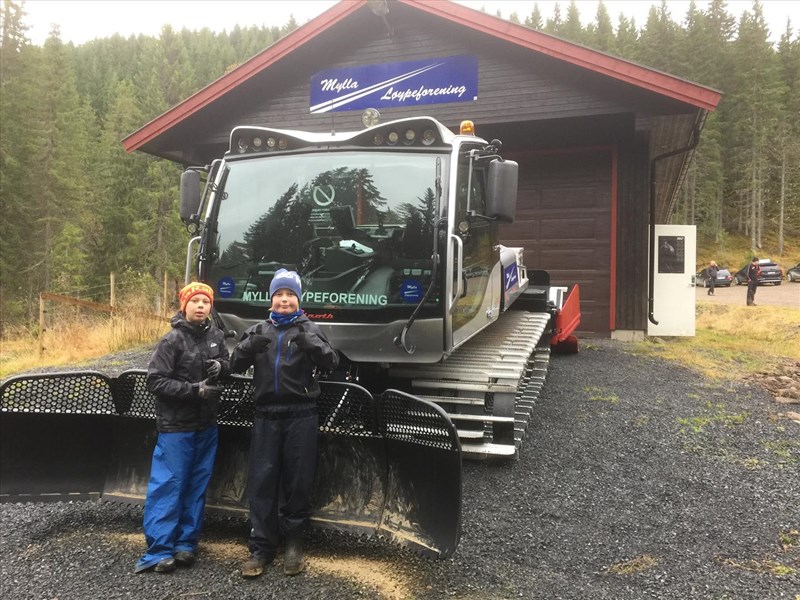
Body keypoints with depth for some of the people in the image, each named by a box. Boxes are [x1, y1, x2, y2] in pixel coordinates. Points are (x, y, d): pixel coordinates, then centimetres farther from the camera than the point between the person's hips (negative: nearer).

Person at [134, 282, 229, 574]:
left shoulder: (216, 336, 2)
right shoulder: (172, 340, -14)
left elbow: (227, 362, 17)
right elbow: (155, 381, -16)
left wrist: (220, 366, -7)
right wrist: (195, 389, -22)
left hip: (207, 425, 6)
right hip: (176, 426, -5)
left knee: (197, 485, 11)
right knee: (169, 485, -1)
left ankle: (187, 543, 23)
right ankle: (160, 549, 9)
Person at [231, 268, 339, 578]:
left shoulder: (309, 329, 4)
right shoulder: (258, 330, 11)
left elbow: (331, 361, -9)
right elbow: (235, 365, 2)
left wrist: (310, 344, -28)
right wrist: (249, 346, -19)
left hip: (300, 415, -2)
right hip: (266, 415, 2)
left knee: (298, 480, 6)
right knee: (261, 481, 2)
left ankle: (294, 543, 23)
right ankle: (261, 548, 12)